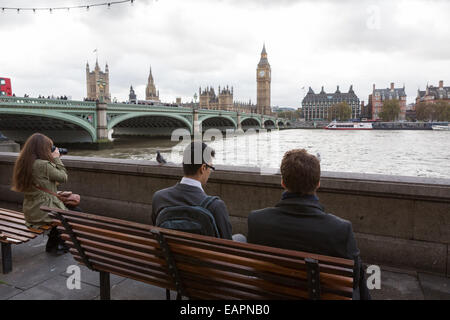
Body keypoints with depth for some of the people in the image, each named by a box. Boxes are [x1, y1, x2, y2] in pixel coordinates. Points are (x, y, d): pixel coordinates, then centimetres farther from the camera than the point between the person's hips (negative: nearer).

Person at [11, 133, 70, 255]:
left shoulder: (22, 163, 2)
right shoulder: (43, 165, -24)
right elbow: (63, 177, -11)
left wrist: (53, 160, 5)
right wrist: (56, 159, -3)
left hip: (29, 212, 8)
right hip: (42, 212, -8)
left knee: (61, 208, 27)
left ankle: (53, 244, 32)